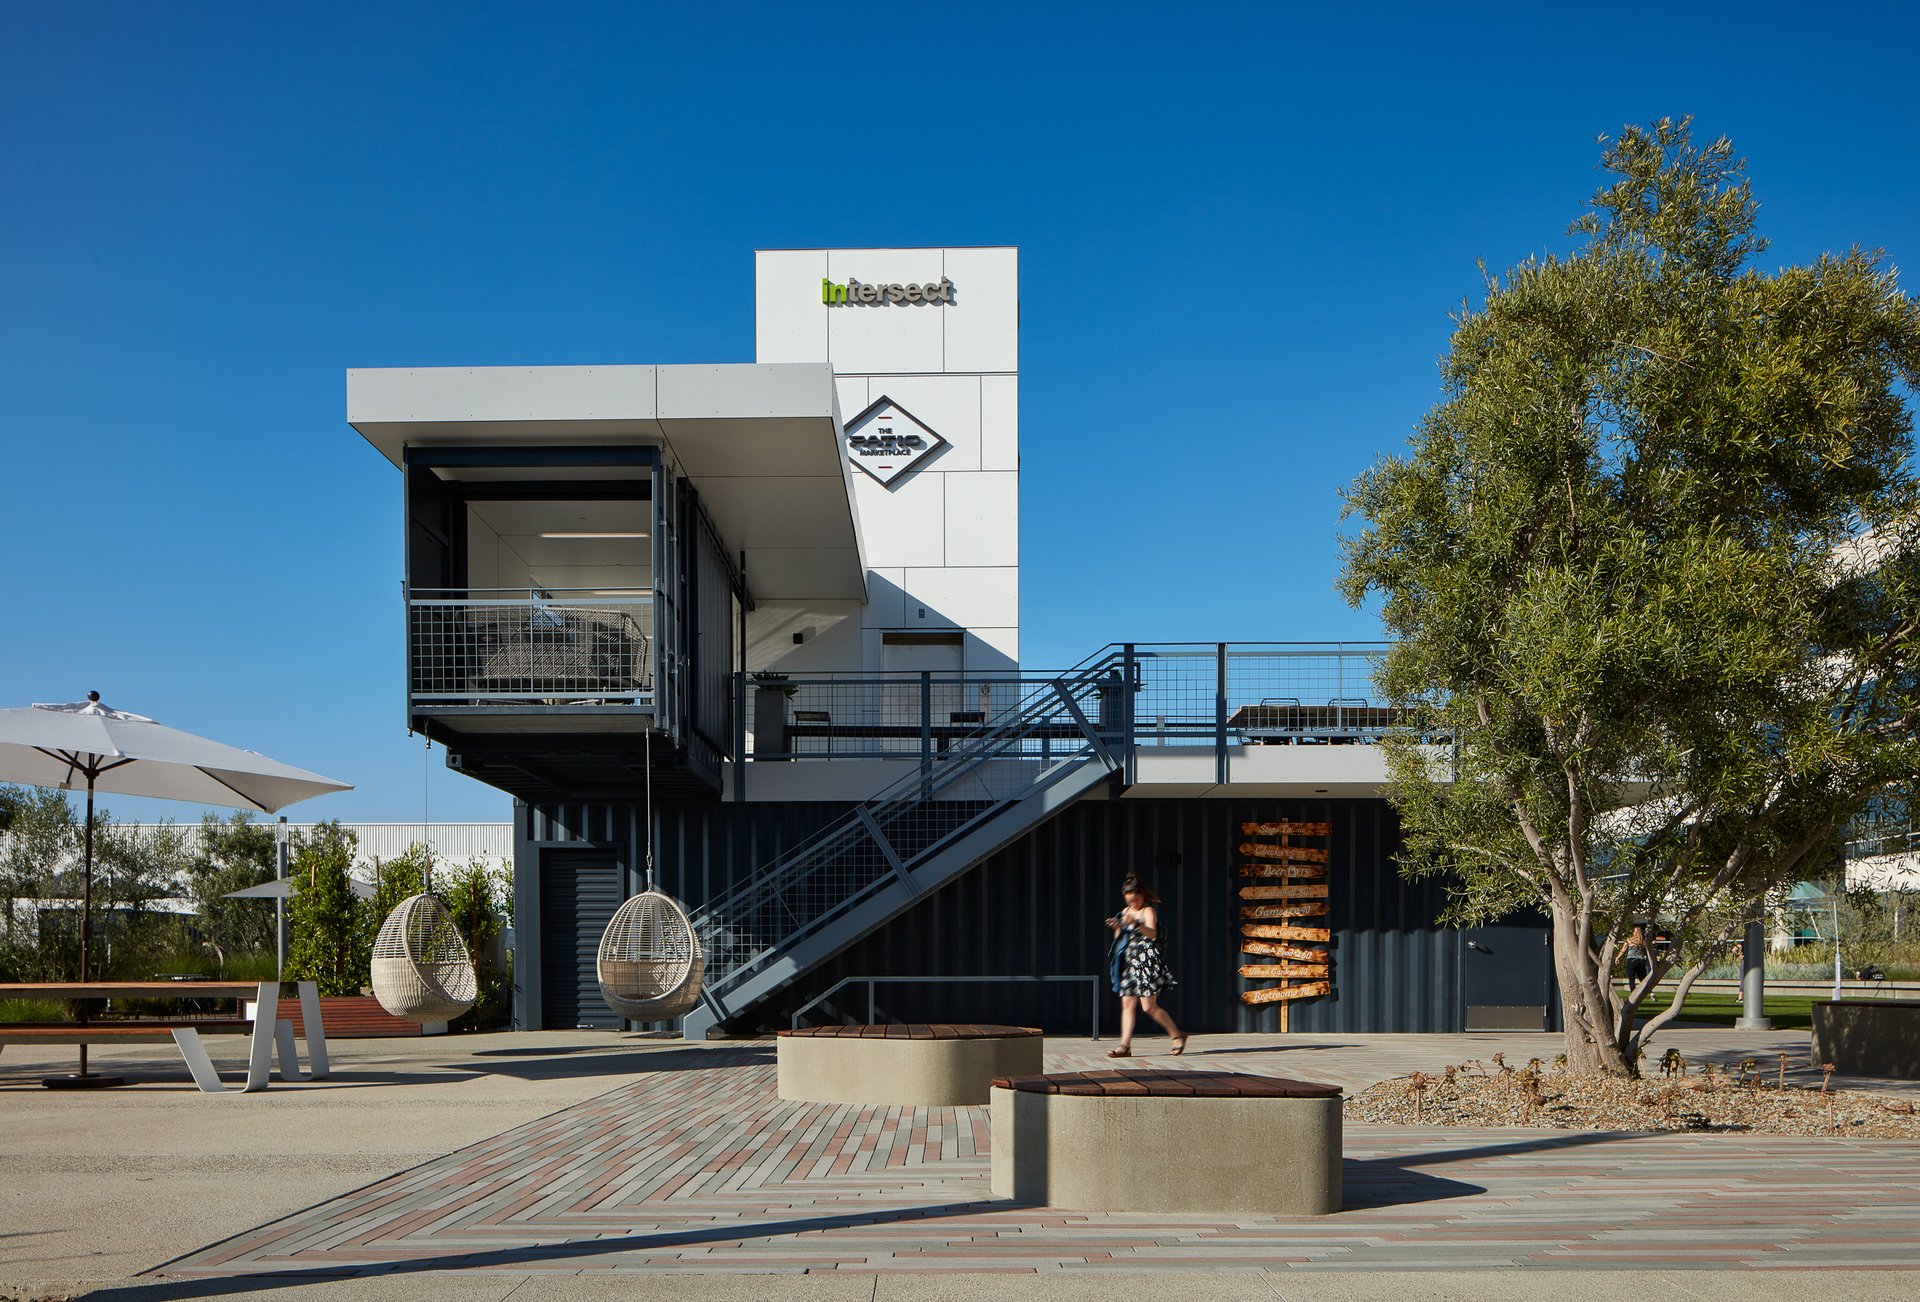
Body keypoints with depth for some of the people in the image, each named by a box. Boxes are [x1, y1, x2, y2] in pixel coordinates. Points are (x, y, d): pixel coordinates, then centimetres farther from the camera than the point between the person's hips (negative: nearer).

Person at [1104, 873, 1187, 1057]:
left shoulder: (1148, 910, -7)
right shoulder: (1125, 912, 16)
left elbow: (1152, 934, -24)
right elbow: (1119, 938, 20)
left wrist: (1136, 924, -41)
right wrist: (1117, 928, -2)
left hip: (1147, 962, -7)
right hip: (1130, 963, 7)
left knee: (1148, 1006, -9)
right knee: (1127, 1004, -1)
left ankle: (1178, 1035, 7)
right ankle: (1125, 1046, -3)